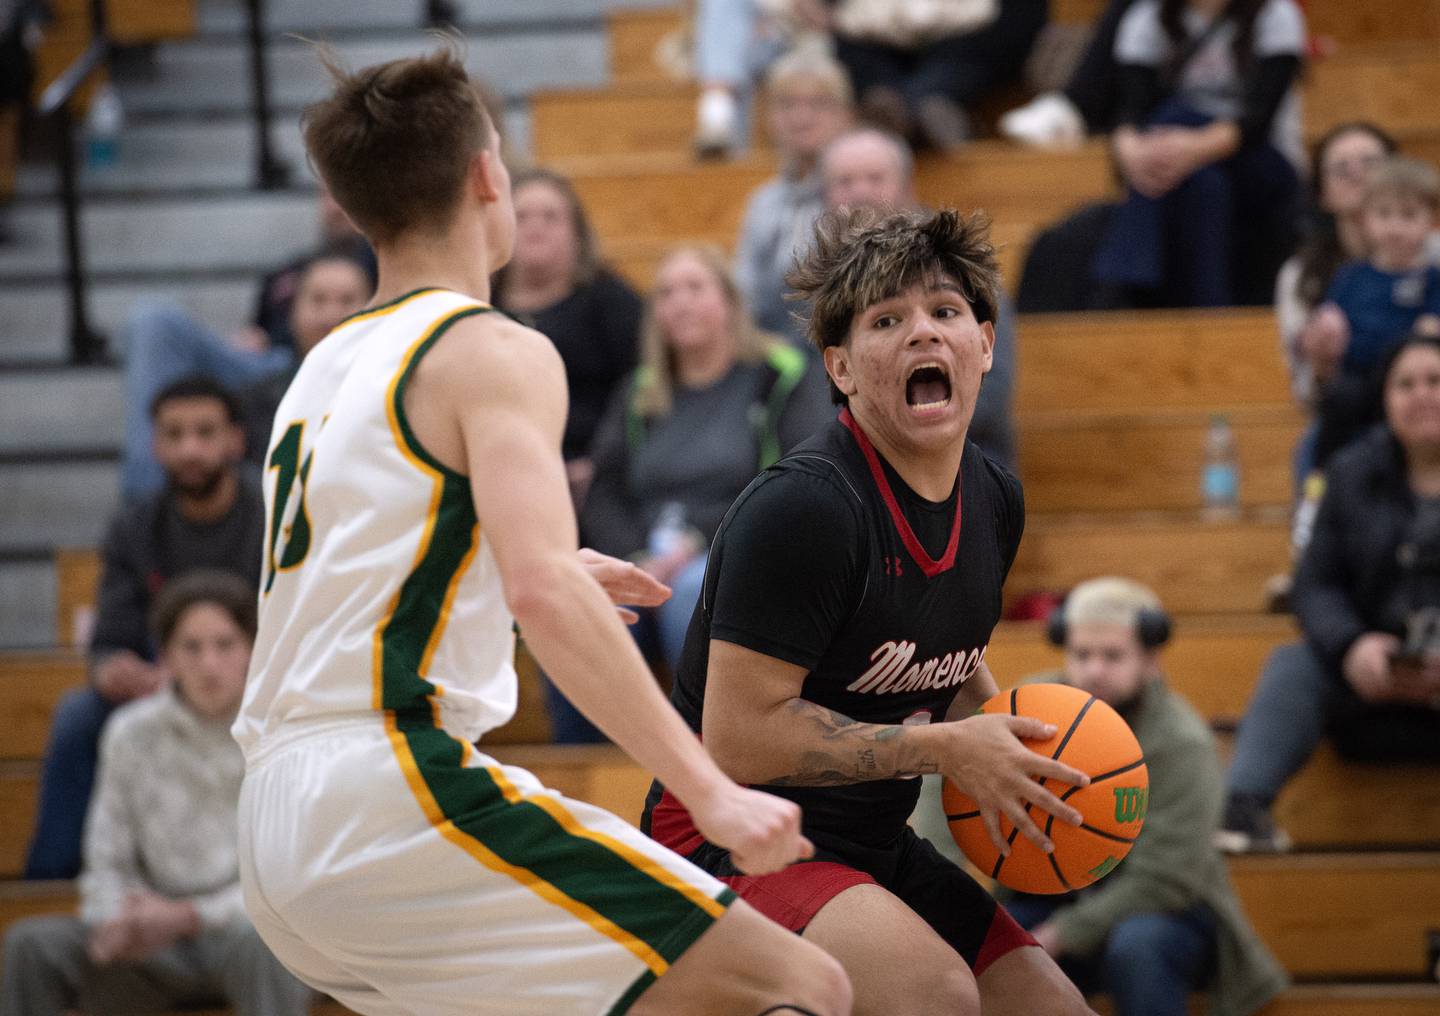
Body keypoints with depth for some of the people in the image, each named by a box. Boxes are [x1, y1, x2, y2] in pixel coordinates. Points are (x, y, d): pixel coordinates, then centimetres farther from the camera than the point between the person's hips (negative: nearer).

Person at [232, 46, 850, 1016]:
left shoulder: (323, 368, 20)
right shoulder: (494, 352, -4)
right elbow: (544, 593, -20)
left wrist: (548, 581, 38)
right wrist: (710, 792, -23)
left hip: (274, 825, 9)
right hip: (394, 793, -9)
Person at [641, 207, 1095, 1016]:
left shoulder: (995, 500, 7)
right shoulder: (803, 508, -20)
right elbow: (738, 737, -24)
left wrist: (1005, 743, 4)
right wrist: (944, 748, -21)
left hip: (872, 850, 9)